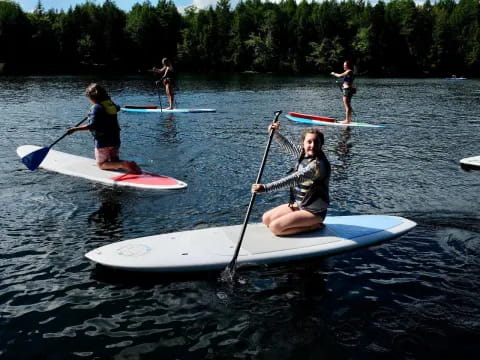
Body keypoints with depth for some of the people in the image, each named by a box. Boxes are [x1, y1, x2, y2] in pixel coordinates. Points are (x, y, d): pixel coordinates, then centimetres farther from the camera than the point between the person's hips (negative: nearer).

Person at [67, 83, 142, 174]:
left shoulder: (96, 107, -15)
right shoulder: (111, 104, 8)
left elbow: (92, 125, -25)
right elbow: (117, 108, 34)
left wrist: (75, 129, -23)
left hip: (102, 142, -7)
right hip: (115, 140, 7)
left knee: (102, 165, 6)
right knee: (114, 162, 19)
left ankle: (123, 164, -20)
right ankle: (130, 165, -12)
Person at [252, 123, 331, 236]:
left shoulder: (318, 164, -26)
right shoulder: (303, 153, -1)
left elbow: (294, 179, -35)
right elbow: (288, 145, 16)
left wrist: (266, 187, -41)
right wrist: (275, 133, -4)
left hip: (314, 211, -9)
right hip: (299, 205, 9)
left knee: (275, 227, -18)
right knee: (266, 219, 8)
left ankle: (314, 226, -3)